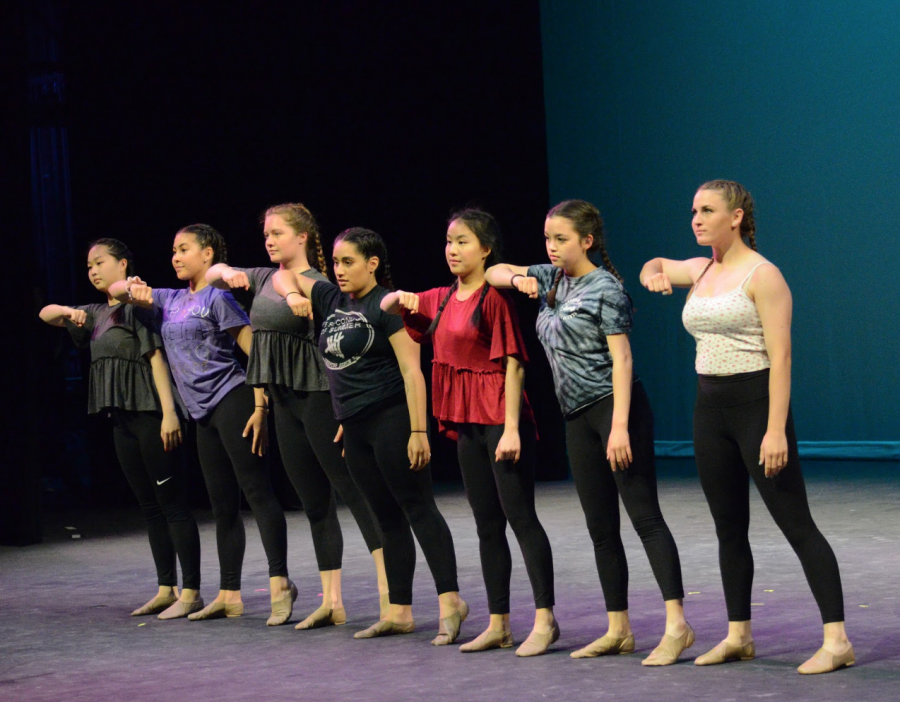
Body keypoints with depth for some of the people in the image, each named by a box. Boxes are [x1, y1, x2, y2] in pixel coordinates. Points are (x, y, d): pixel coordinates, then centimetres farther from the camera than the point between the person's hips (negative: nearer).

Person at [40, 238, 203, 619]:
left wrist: (169, 412, -20)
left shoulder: (137, 304, -7)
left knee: (173, 504, -7)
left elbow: (156, 356, -14)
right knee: (149, 507, 11)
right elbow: (46, 314, 26)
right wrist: (68, 312, 2)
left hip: (149, 415, -9)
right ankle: (166, 589, 16)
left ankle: (191, 592, -5)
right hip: (123, 419, 9)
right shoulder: (97, 313, 17)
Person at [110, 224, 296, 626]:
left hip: (231, 402, -8)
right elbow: (115, 291, 26)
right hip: (204, 413, 8)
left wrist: (260, 406, -19)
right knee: (222, 505, 9)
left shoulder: (217, 297, -5)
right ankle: (229, 596, 13)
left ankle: (280, 582, -15)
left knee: (256, 490, -13)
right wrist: (131, 288, 2)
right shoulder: (172, 301, 17)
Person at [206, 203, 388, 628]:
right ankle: (331, 601, 14)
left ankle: (390, 591, -16)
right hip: (285, 402, 8)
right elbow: (212, 275, 25)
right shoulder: (264, 279, 13)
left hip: (317, 397, -8)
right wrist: (227, 273, 0)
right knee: (314, 502, 10)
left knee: (352, 490, -12)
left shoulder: (316, 285, -10)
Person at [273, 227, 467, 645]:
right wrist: (293, 295, 2)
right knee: (387, 518, 11)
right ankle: (399, 611, 14)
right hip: (355, 427, 8)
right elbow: (283, 276, 24)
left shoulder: (387, 306, -10)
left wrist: (418, 430, -20)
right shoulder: (332, 300, 12)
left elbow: (411, 371, -14)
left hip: (390, 419, -8)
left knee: (418, 508, -10)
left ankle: (450, 600, -12)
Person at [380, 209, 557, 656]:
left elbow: (514, 364, -14)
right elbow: (387, 307, 26)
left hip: (500, 418, -8)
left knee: (520, 517, -8)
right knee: (487, 525, 11)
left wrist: (511, 428, -20)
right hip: (467, 421, 8)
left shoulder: (493, 298, -10)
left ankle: (545, 619, -4)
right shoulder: (441, 300, 12)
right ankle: (498, 624, 16)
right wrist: (401, 298, 1)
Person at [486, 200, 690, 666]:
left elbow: (621, 357, -14)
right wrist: (518, 279, -1)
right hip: (577, 416, 8)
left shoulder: (604, 288, -9)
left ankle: (677, 623, -18)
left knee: (643, 514, -13)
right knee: (600, 526, 9)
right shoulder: (551, 279, 13)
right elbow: (494, 272, 23)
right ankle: (618, 629, 14)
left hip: (614, 406, -8)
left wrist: (620, 425, -22)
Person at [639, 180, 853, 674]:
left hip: (755, 403, -8)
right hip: (709, 408, 8)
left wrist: (776, 430, -22)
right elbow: (656, 266, 34)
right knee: (729, 529, 13)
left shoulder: (762, 275, -10)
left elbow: (780, 356, -15)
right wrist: (653, 276, 8)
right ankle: (738, 635, 22)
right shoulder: (700, 271, 11)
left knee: (796, 525, -8)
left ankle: (836, 640, -9)